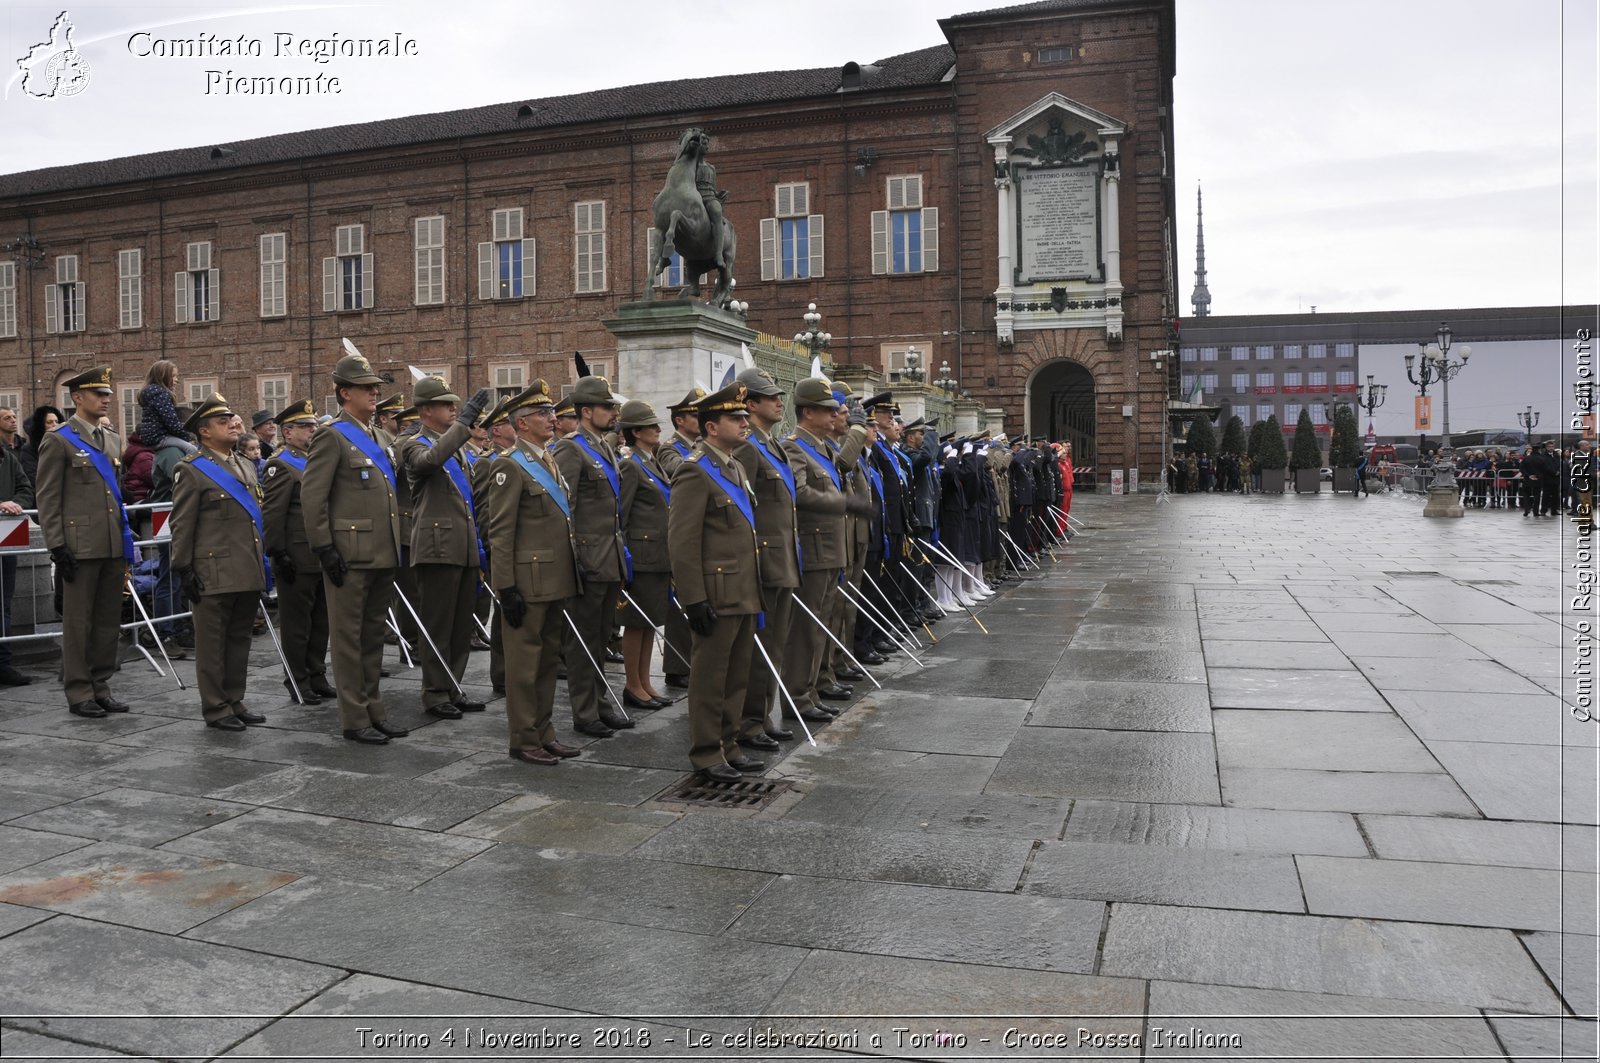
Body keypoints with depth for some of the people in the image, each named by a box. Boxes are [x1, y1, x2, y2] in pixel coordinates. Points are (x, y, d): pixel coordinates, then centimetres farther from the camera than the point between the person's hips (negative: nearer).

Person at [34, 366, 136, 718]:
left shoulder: (112, 440, 16)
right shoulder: (58, 442, -4)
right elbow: (47, 498, -7)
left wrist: (127, 535, 17)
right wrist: (57, 545, -12)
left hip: (114, 547, 6)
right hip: (80, 547, -6)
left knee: (109, 621, 10)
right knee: (78, 621, 1)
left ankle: (100, 686, 19)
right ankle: (79, 693, 9)